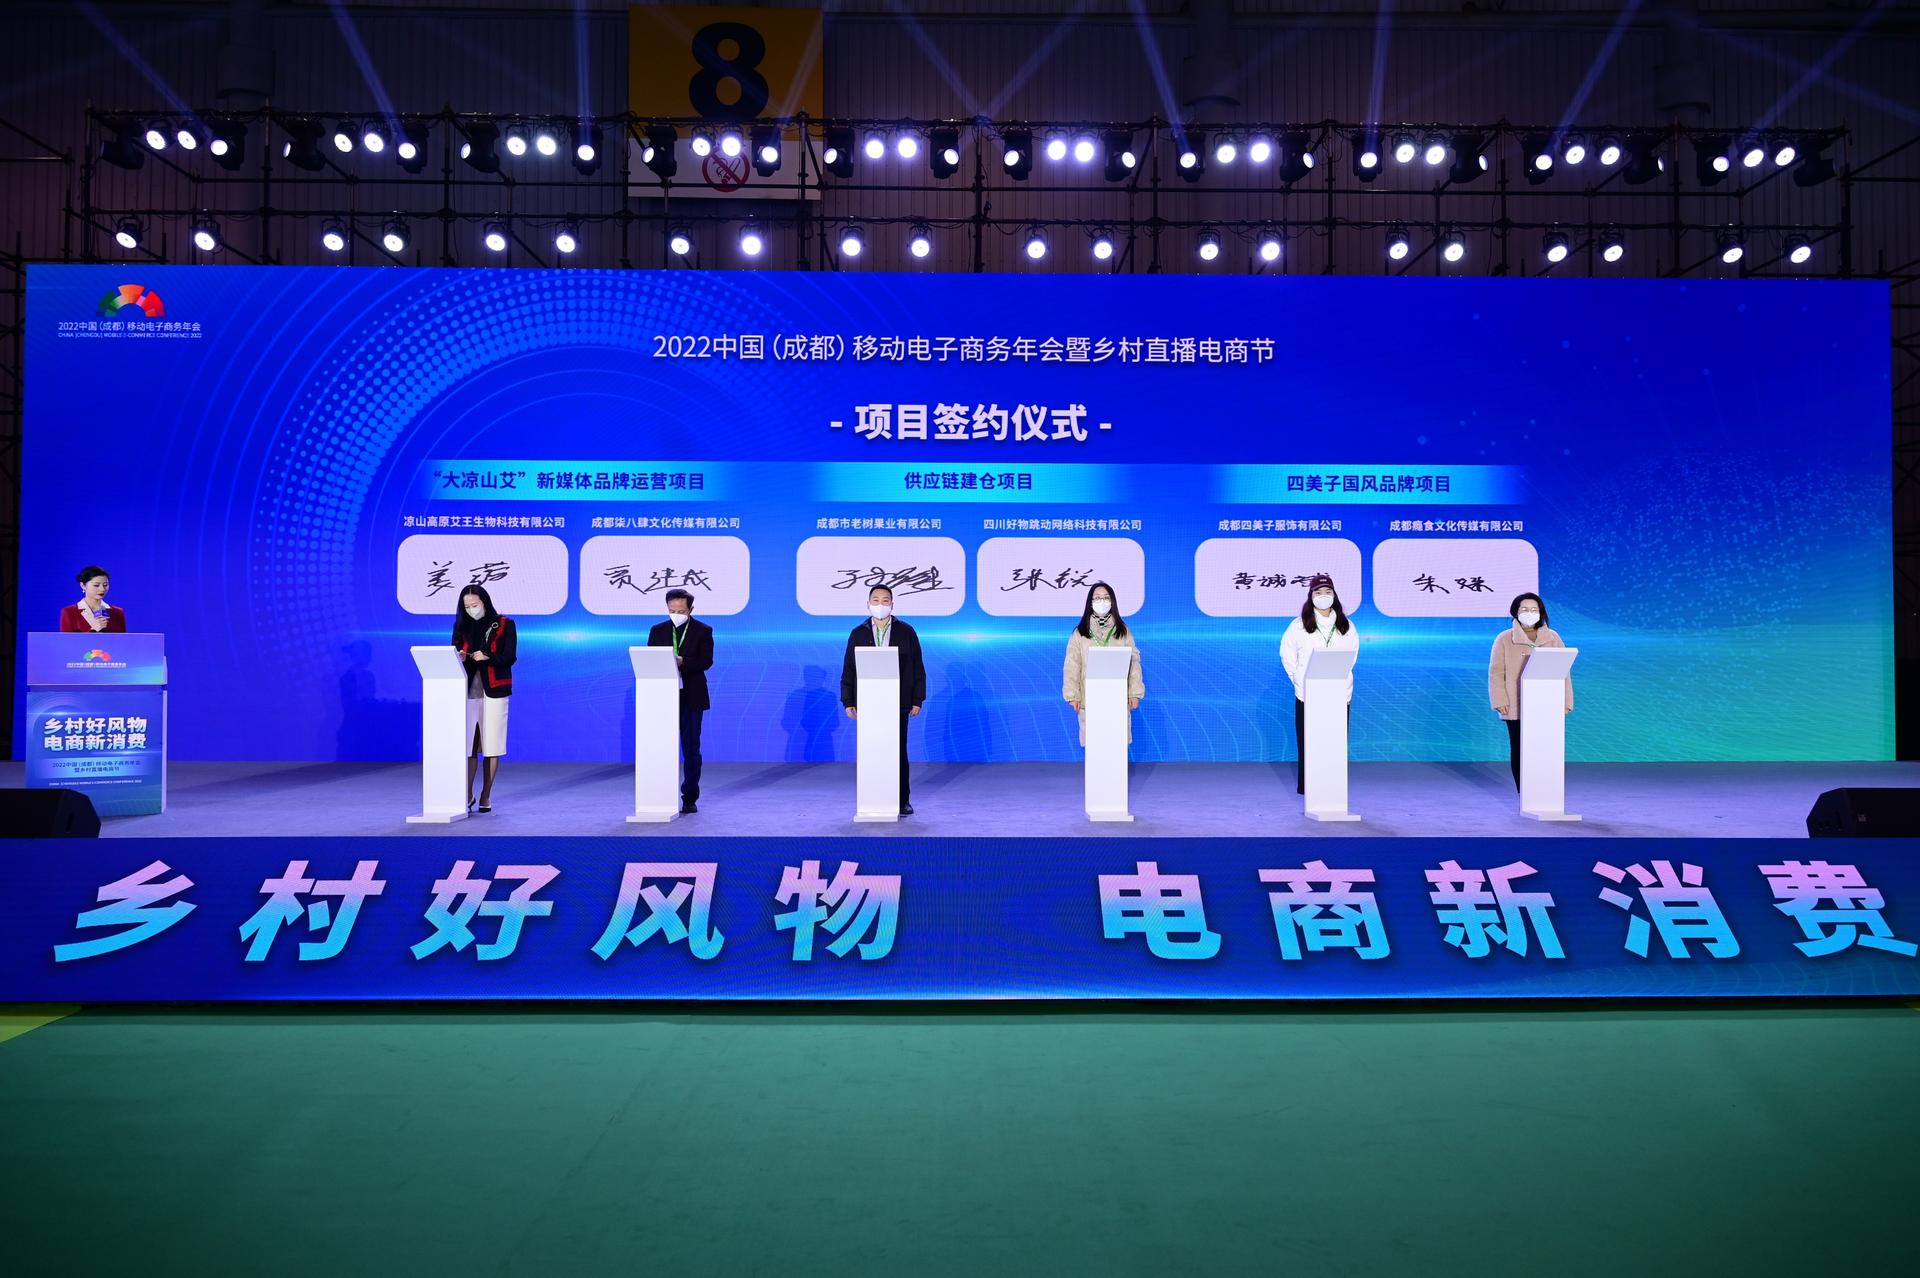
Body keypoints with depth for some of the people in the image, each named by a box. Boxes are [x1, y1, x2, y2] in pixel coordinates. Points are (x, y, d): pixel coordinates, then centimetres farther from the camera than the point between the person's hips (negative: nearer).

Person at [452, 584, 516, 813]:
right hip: (468, 691, 2)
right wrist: (459, 657, -13)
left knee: (491, 746, 0)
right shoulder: (461, 626, 12)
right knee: (467, 745, -2)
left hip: (494, 692, -2)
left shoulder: (504, 625, 3)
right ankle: (468, 795, 7)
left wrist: (487, 657, -20)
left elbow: (510, 657, -3)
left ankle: (486, 796, 10)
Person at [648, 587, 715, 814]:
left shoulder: (703, 631, 1)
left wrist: (682, 662, -25)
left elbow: (706, 661, -9)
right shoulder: (657, 630, 9)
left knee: (691, 749, 2)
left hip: (691, 697, -2)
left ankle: (690, 798, 9)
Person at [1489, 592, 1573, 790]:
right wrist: (1500, 701, -9)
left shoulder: (1553, 638, 9)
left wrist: (1565, 701, 1)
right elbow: (1496, 672, 0)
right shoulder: (1504, 639, 3)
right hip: (1516, 707, -1)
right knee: (1518, 751, 2)